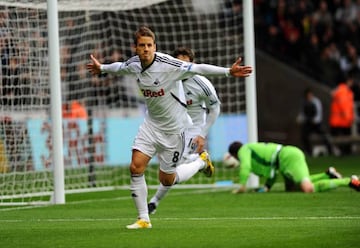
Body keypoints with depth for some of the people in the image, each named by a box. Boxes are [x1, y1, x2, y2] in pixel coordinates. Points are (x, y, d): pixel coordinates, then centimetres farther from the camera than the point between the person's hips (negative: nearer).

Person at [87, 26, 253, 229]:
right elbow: (120, 67, 19)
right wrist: (102, 68, 38)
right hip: (151, 124, 5)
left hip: (173, 128, -5)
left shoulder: (167, 64, -24)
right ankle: (143, 219, 0)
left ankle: (201, 161, 32)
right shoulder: (134, 64, -5)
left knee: (167, 180, 4)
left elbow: (198, 69, -28)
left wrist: (228, 72, -37)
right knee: (136, 167, -11)